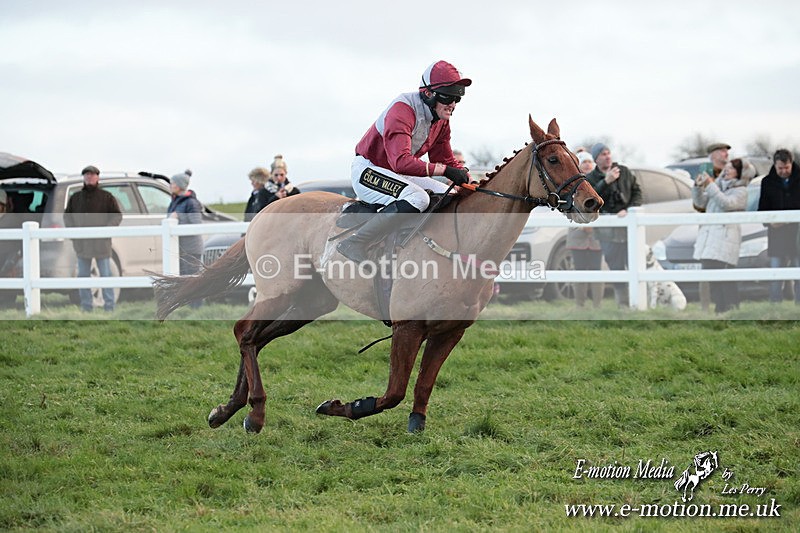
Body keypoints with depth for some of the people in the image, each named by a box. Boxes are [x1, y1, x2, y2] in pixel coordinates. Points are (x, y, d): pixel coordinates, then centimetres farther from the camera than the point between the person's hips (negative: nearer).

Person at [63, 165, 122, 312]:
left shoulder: (106, 197, 3)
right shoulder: (75, 198, 13)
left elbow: (117, 215, 0)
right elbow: (67, 215, 17)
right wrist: (72, 230, 0)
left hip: (101, 242, -3)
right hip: (82, 243, 3)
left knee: (105, 275, -2)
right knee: (83, 275, 5)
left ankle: (109, 306, 1)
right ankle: (86, 307, 11)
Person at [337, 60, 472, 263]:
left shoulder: (441, 120, 3)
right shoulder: (403, 109, -25)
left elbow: (446, 160, 12)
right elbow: (401, 162, -36)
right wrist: (445, 170, -39)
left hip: (397, 175, 10)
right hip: (367, 170, -10)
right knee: (417, 198, -33)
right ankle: (354, 243, -31)